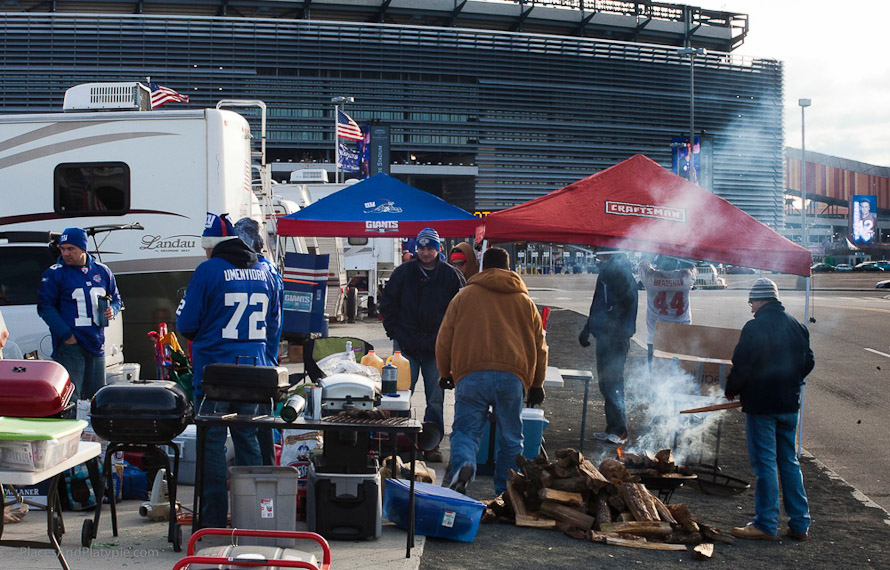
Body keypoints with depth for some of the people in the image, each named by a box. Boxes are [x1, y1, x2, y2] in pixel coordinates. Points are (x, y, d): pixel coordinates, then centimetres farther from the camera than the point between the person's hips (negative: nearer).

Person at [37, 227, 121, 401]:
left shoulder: (102, 271, 12)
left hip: (96, 344, 5)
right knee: (70, 399, -11)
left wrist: (112, 311, 1)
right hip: (69, 346, -5)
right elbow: (45, 307, -4)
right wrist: (65, 335, -12)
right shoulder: (54, 274, -1)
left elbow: (115, 299, 25)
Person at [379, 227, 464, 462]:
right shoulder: (403, 272, 3)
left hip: (437, 348, 0)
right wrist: (396, 335, 1)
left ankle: (431, 445, 10)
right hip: (406, 346, 0)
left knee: (435, 400, 3)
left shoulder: (451, 276, 2)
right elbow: (386, 306, 9)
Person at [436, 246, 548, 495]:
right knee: (510, 439, 11)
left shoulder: (464, 295, 13)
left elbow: (444, 339, 13)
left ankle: (461, 464, -28)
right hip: (512, 376, 1)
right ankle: (505, 493, 13)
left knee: (466, 429, 1)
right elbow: (539, 346, 21)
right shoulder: (525, 301, 18)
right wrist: (537, 384, 29)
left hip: (471, 374, -1)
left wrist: (445, 374, 25)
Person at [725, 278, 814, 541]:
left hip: (761, 404, -7)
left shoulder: (755, 328, -15)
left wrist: (731, 391, 1)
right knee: (789, 462, 13)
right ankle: (800, 523, 15)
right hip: (790, 405, 7)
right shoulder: (797, 326, 7)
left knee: (765, 463, -1)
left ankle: (766, 524, 3)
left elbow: (741, 367, -16)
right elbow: (808, 362, 16)